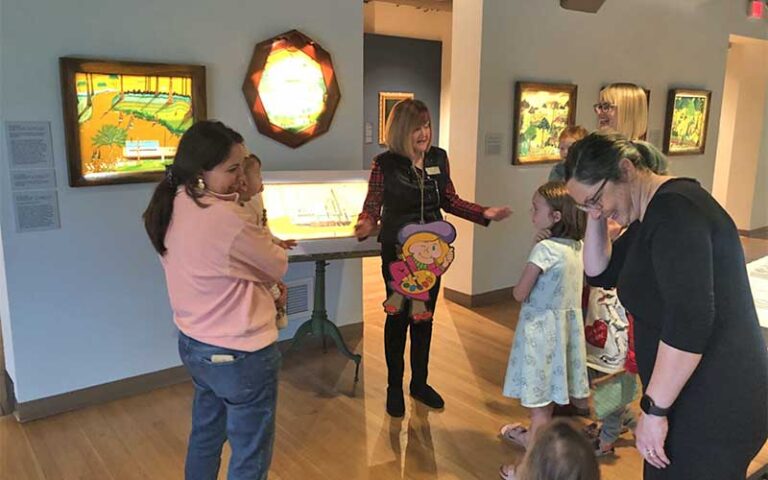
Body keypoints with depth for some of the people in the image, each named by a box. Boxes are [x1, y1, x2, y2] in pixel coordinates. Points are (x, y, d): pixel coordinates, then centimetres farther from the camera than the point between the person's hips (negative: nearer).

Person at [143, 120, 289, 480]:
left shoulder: (170, 208, -1)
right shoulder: (226, 217, -27)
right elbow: (278, 267, -13)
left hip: (193, 344, 9)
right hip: (240, 355, -8)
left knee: (205, 437, 27)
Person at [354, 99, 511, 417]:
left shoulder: (438, 158, -1)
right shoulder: (385, 164, -13)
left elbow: (449, 201, 8)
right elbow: (372, 206, -9)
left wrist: (484, 213, -2)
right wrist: (366, 226, -30)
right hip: (397, 252, -4)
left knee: (425, 317, 14)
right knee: (398, 318, 8)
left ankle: (420, 382, 32)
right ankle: (394, 387, 26)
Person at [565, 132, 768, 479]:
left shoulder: (674, 211, -21)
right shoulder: (650, 213, 10)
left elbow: (689, 322, -28)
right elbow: (600, 274, 17)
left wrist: (654, 409, -23)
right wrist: (596, 218, 3)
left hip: (716, 409, -10)